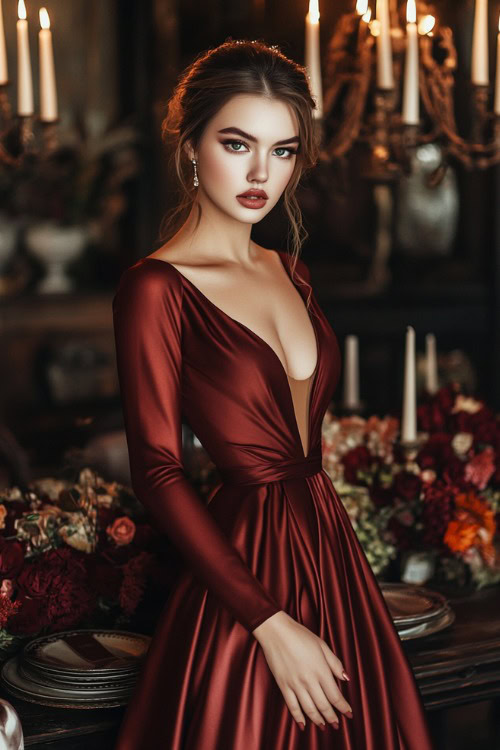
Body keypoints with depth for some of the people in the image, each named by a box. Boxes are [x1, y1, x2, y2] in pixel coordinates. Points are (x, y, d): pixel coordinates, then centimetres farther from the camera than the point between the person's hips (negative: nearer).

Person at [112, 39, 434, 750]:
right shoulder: (156, 289, -14)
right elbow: (157, 472, -17)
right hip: (243, 556, -7)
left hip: (330, 547, 7)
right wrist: (272, 626, -19)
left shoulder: (290, 271, 7)